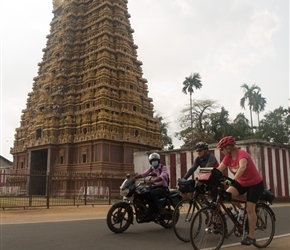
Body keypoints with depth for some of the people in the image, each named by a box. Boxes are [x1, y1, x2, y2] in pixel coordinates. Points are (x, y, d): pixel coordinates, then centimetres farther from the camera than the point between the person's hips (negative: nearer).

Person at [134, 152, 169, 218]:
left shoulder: (163, 167, -7)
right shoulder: (151, 168, 12)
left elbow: (162, 177, -27)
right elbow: (144, 174, -2)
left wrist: (152, 181, -44)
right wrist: (134, 177, -18)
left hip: (163, 187, -6)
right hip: (155, 187, 7)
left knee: (152, 193, -36)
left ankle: (156, 211, -24)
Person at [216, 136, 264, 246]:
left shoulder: (242, 154, -28)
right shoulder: (228, 157, -7)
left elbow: (242, 167, -47)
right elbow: (218, 170, -12)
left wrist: (232, 179, -61)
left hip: (255, 183, -6)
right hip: (241, 183, 6)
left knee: (250, 208, -6)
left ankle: (251, 236, 7)